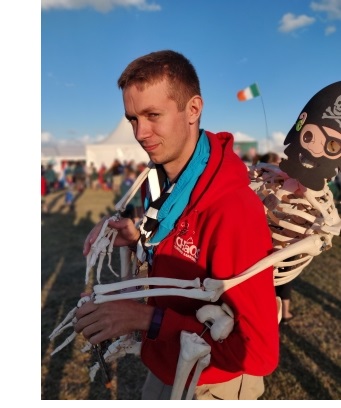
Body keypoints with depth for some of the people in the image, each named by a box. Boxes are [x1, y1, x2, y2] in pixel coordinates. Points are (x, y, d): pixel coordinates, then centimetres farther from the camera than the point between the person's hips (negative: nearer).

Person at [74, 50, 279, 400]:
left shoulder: (234, 207, -32)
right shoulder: (158, 181, -9)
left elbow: (259, 351, -27)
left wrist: (146, 318, -31)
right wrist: (139, 237, -11)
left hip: (211, 384, -6)